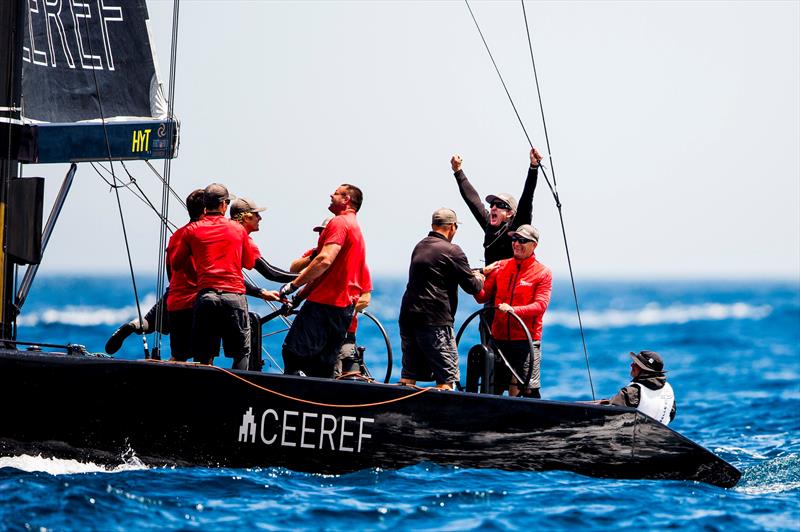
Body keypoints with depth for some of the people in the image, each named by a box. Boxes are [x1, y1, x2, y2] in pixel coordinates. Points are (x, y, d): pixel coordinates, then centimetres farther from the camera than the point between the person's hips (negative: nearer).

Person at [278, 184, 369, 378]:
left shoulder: (339, 222, -7)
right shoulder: (357, 229, 26)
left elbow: (324, 261, -20)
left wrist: (294, 285, -14)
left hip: (325, 304, -10)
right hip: (345, 306, 10)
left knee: (293, 355, -15)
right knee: (322, 368, 7)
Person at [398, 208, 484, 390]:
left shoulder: (419, 247, 16)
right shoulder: (451, 251, -8)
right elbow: (472, 286, -5)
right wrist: (479, 279, 18)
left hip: (408, 318, 8)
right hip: (434, 322, -8)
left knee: (409, 375, 11)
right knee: (447, 377, -5)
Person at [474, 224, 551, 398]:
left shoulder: (543, 272, 1)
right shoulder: (500, 267, 12)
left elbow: (541, 304, -11)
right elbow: (483, 297, 9)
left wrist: (514, 310, -26)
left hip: (526, 340, -4)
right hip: (499, 338, 4)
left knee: (529, 389, -7)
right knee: (493, 388, 7)